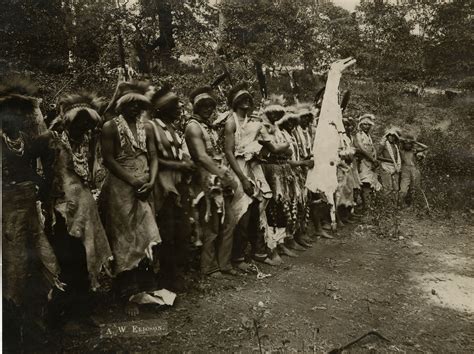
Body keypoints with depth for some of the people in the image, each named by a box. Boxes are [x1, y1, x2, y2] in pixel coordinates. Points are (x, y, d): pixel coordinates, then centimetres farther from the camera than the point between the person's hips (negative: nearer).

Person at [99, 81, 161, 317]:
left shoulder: (147, 127, 10)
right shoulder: (110, 127, -3)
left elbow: (153, 156, 6)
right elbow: (108, 159, -10)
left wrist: (151, 181, -11)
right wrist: (133, 181, -15)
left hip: (144, 188, 4)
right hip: (121, 188, -4)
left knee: (145, 237, 6)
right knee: (125, 239, 1)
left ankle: (142, 287, 20)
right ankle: (128, 294, 10)